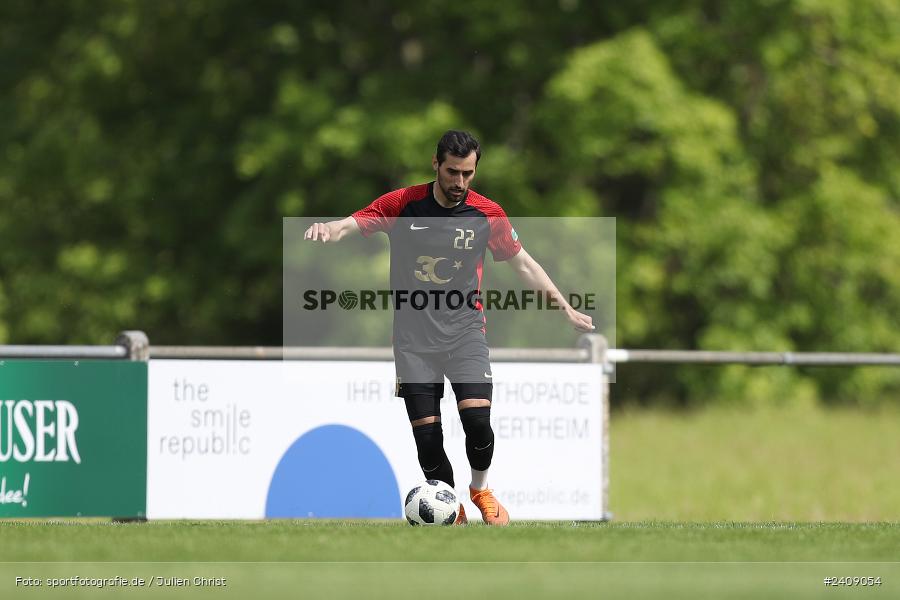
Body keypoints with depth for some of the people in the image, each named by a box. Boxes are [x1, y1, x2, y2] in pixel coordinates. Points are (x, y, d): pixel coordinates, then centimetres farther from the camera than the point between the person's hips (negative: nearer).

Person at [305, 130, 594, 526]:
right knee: (426, 433, -6)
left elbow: (522, 263, 11)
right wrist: (327, 229, -33)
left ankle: (480, 489, 10)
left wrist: (566, 309, 13)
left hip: (464, 330, 0)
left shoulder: (487, 214, -1)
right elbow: (350, 225, -8)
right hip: (413, 337, 0)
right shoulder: (403, 204, -4)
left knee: (477, 419, -19)